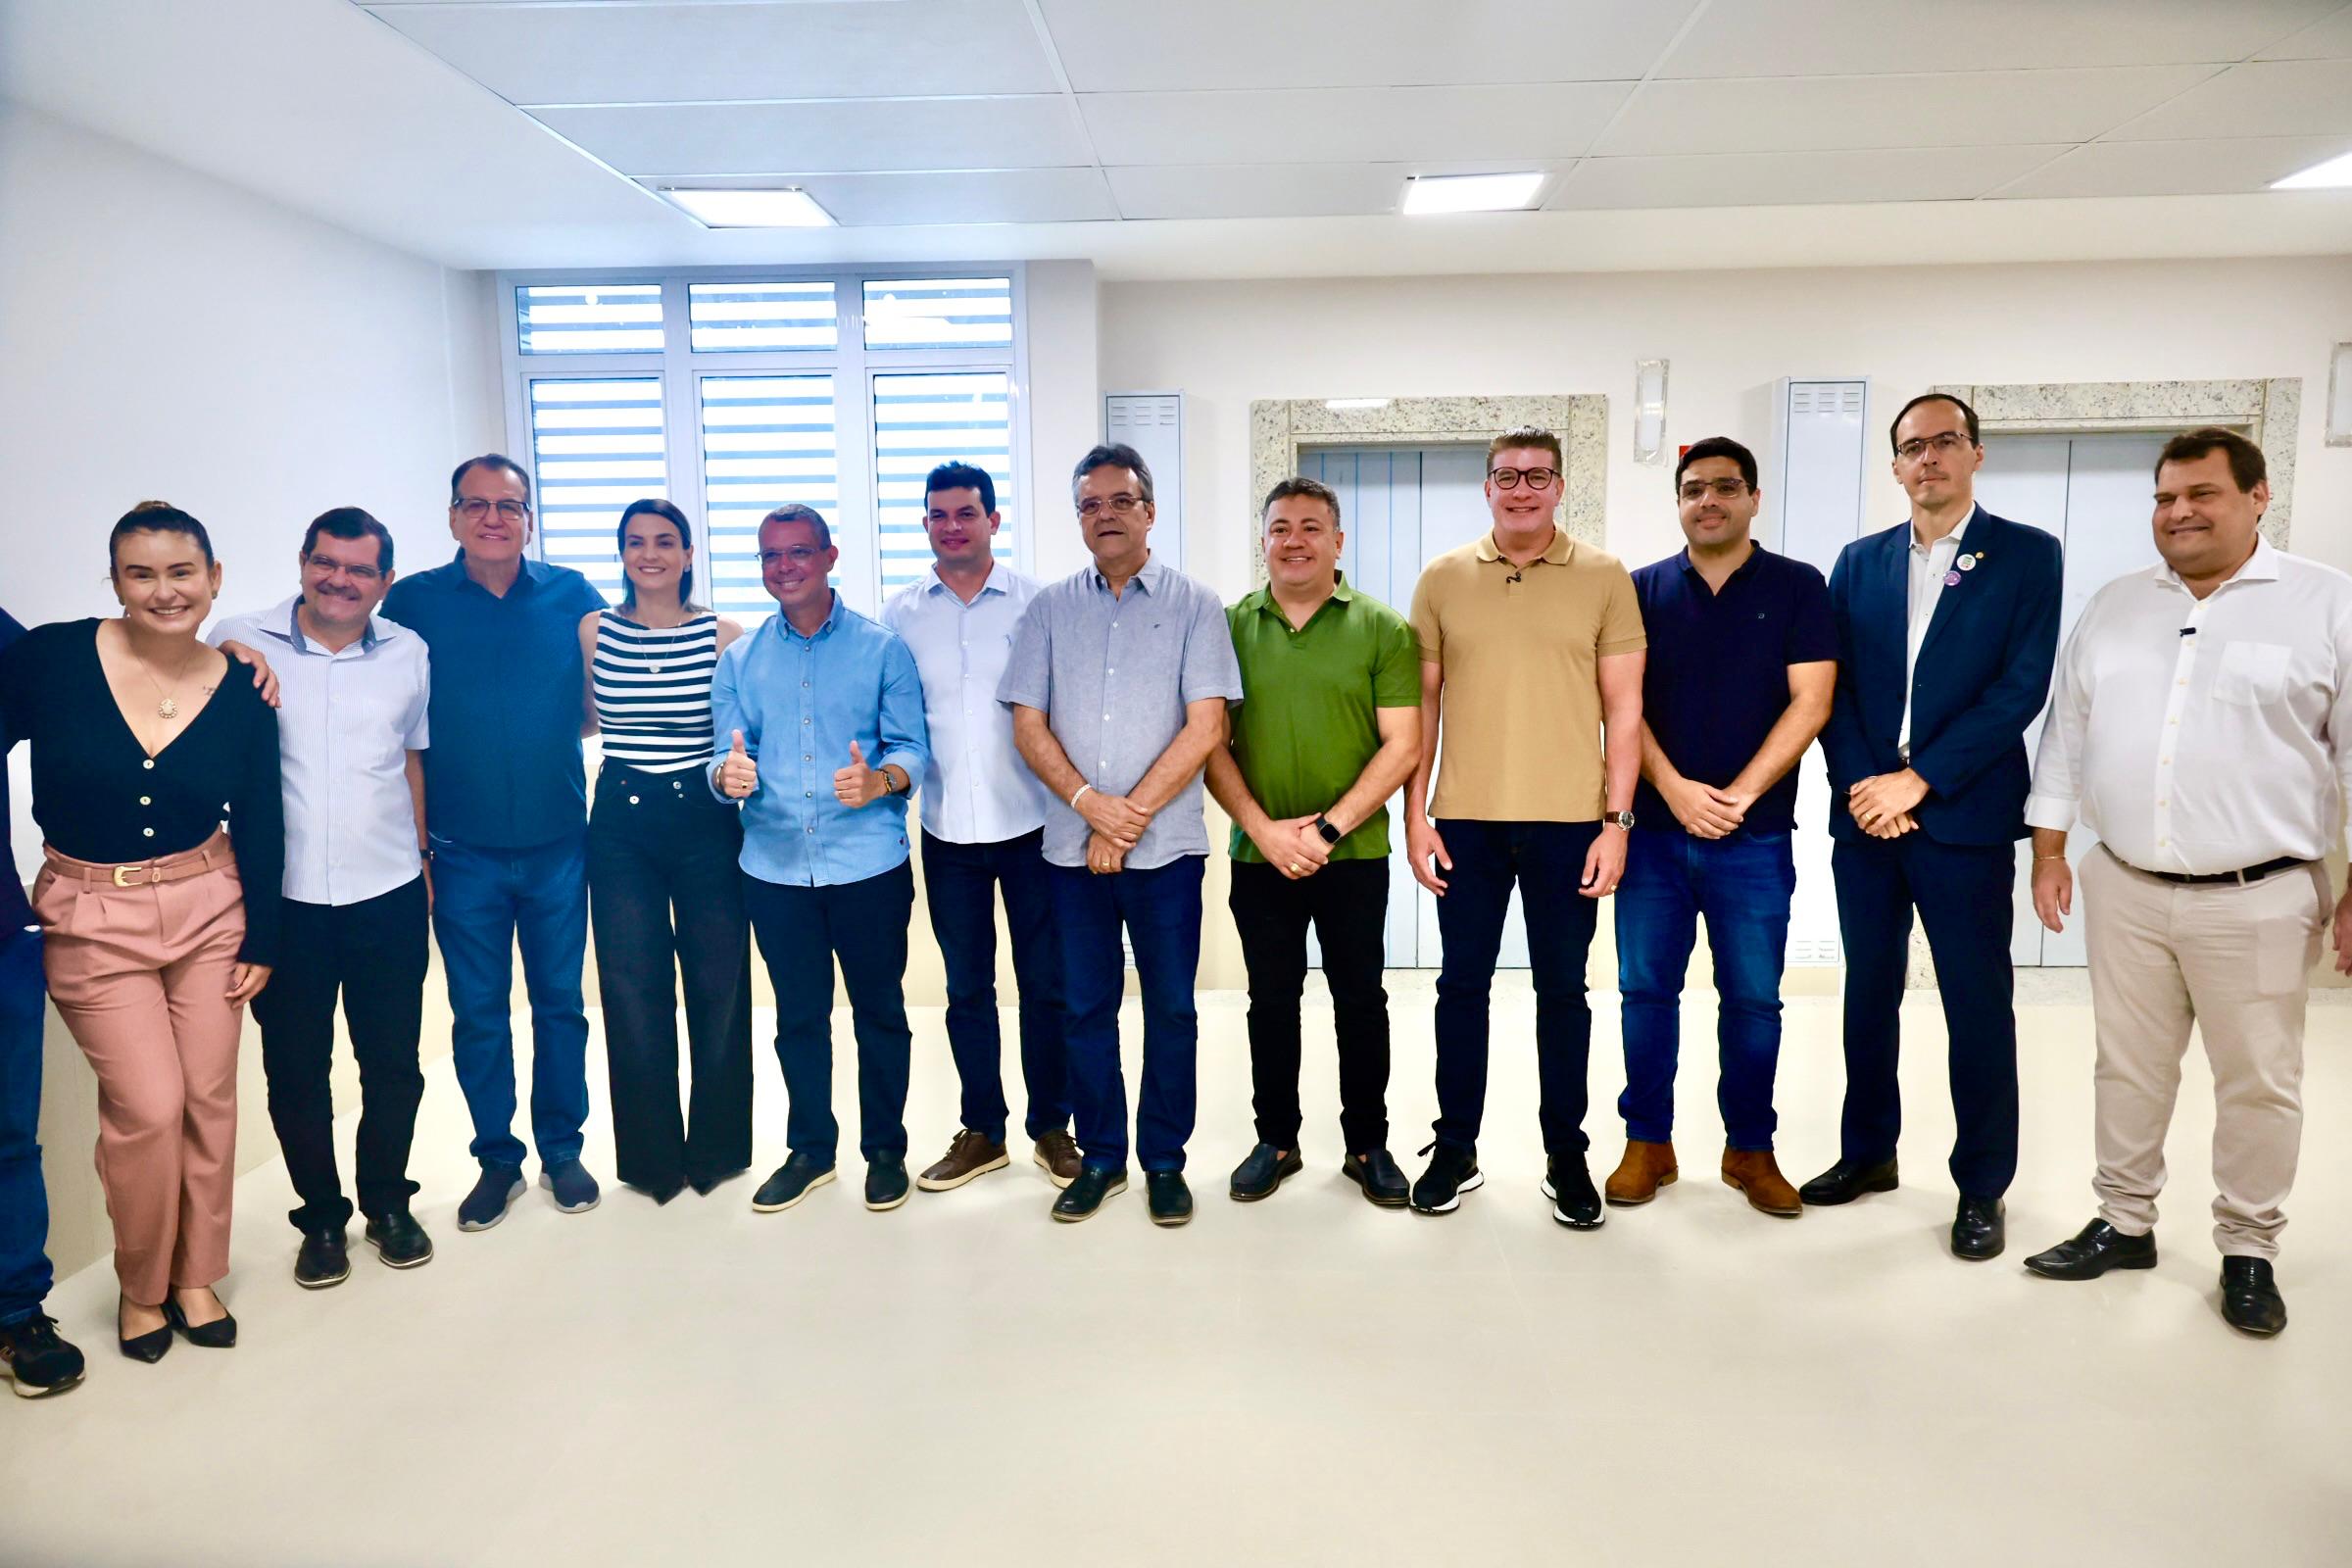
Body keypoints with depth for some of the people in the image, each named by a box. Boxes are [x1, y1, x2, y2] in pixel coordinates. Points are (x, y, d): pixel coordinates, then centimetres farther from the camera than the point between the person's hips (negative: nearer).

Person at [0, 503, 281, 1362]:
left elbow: (260, 828, 3)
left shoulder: (242, 693, -4)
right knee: (148, 1107, -4)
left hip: (208, 909, 2)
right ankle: (140, 1285, 22)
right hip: (91, 920, -2)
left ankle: (196, 1275, 28)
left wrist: (260, 943, 4)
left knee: (209, 1098, 8)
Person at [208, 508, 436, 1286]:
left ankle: (387, 1205, 29)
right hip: (282, 898, -1)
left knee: (392, 1063, 10)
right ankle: (321, 1217, 27)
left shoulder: (409, 653, 4)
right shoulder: (239, 643, -3)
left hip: (388, 894, 1)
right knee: (295, 1070, 9)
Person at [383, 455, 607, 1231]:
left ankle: (562, 1151, 25)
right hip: (463, 850, 0)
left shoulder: (570, 596, 1)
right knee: (477, 1013, 9)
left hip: (557, 843, 1)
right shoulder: (414, 601, -2)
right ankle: (497, 1159, 24)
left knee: (559, 1003, 10)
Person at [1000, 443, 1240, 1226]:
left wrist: (1127, 818, -11)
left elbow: (1205, 726, -7)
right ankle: (1100, 1157, 24)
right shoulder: (1049, 608, 8)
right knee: (1086, 1007, 9)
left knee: (1170, 1007, 6)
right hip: (1071, 846, 2)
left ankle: (1164, 1161, 21)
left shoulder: (1192, 604, 0)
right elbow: (1028, 725, 3)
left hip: (1165, 845, -2)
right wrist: (1090, 804, -12)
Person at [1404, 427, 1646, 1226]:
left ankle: (1566, 1154, 23)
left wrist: (1617, 820, -5)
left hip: (1569, 822, -1)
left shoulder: (1604, 578, 1)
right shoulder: (1443, 578, 4)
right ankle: (1454, 1148, 23)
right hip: (1465, 821, 1)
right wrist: (1414, 816, 1)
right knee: (1462, 985, 9)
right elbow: (1422, 702, 6)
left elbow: (1624, 708, 0)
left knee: (1563, 989, 9)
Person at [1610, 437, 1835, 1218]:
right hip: (1654, 829, 1)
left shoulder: (1797, 587, 2)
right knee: (1646, 990, 5)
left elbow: (1810, 702, -5)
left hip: (1755, 837, -1)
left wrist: (1740, 795, -14)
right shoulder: (1644, 589, 6)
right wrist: (1675, 790, -14)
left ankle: (1751, 1148, 21)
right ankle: (1647, 1142, 18)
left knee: (1753, 999, 6)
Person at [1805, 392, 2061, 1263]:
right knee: (1868, 993, 13)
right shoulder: (1858, 563, 10)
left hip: (1965, 817, -3)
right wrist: (1862, 786, -9)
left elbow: (2021, 686, -9)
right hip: (1865, 814, 4)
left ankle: (1983, 1186, 18)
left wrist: (1917, 780, -14)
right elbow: (1834, 688, 5)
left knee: (1977, 1007, 3)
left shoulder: (2027, 554, 0)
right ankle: (1868, 1152, 28)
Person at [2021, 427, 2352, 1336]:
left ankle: (2250, 1253, 24)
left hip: (2260, 898, -3)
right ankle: (2125, 1224, 28)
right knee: (2128, 1070, 13)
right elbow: (2066, 735, 11)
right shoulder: (2113, 609, 9)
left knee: (2259, 1085, 7)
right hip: (2123, 890, 3)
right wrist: (2049, 852, 6)